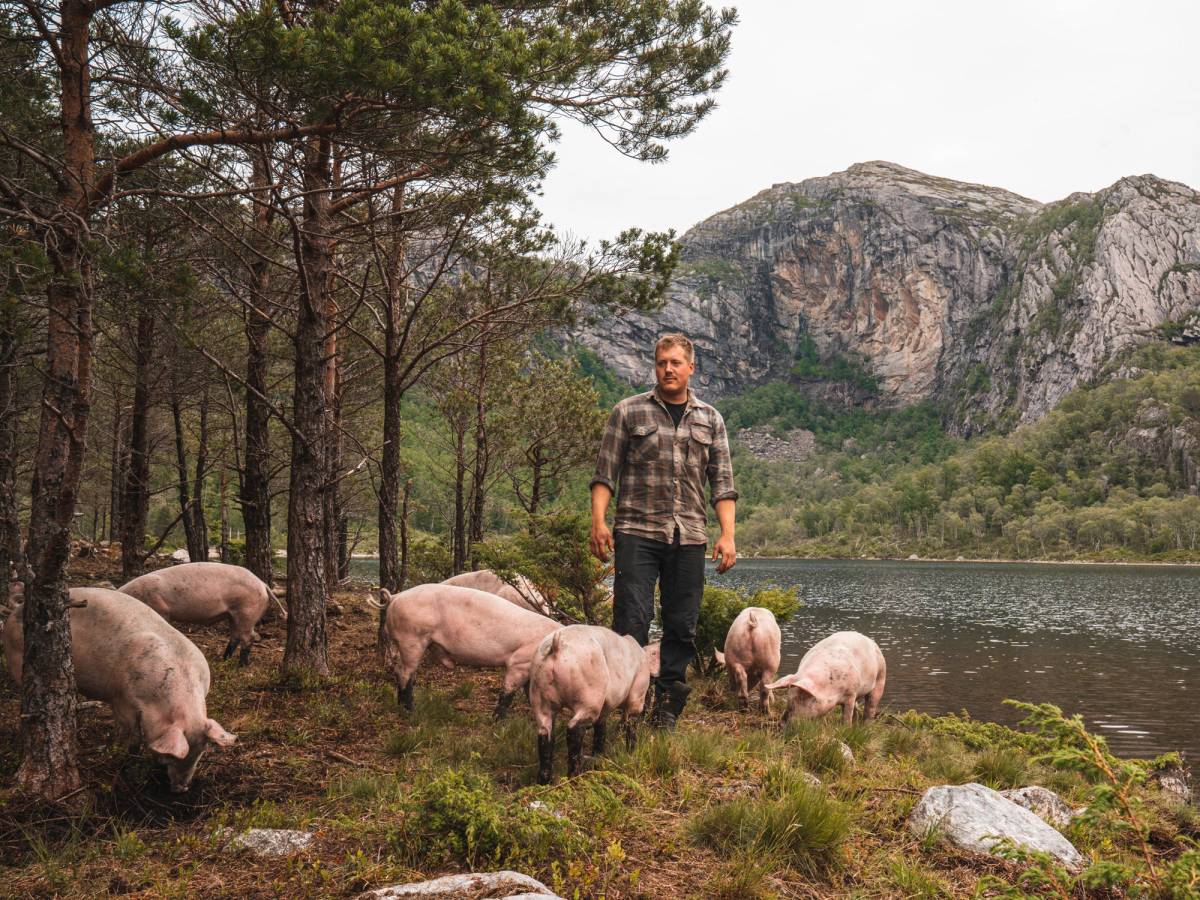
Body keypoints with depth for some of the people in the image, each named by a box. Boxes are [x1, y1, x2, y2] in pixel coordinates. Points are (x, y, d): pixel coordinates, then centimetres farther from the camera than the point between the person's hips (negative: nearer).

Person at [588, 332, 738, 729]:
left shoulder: (710, 420, 13)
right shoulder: (628, 411, 6)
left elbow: (722, 483, 11)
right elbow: (605, 472, 2)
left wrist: (727, 534, 0)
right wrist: (598, 521, -10)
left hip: (689, 537, 3)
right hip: (637, 532, -3)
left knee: (682, 626, 5)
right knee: (631, 621, -7)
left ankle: (667, 709, 16)